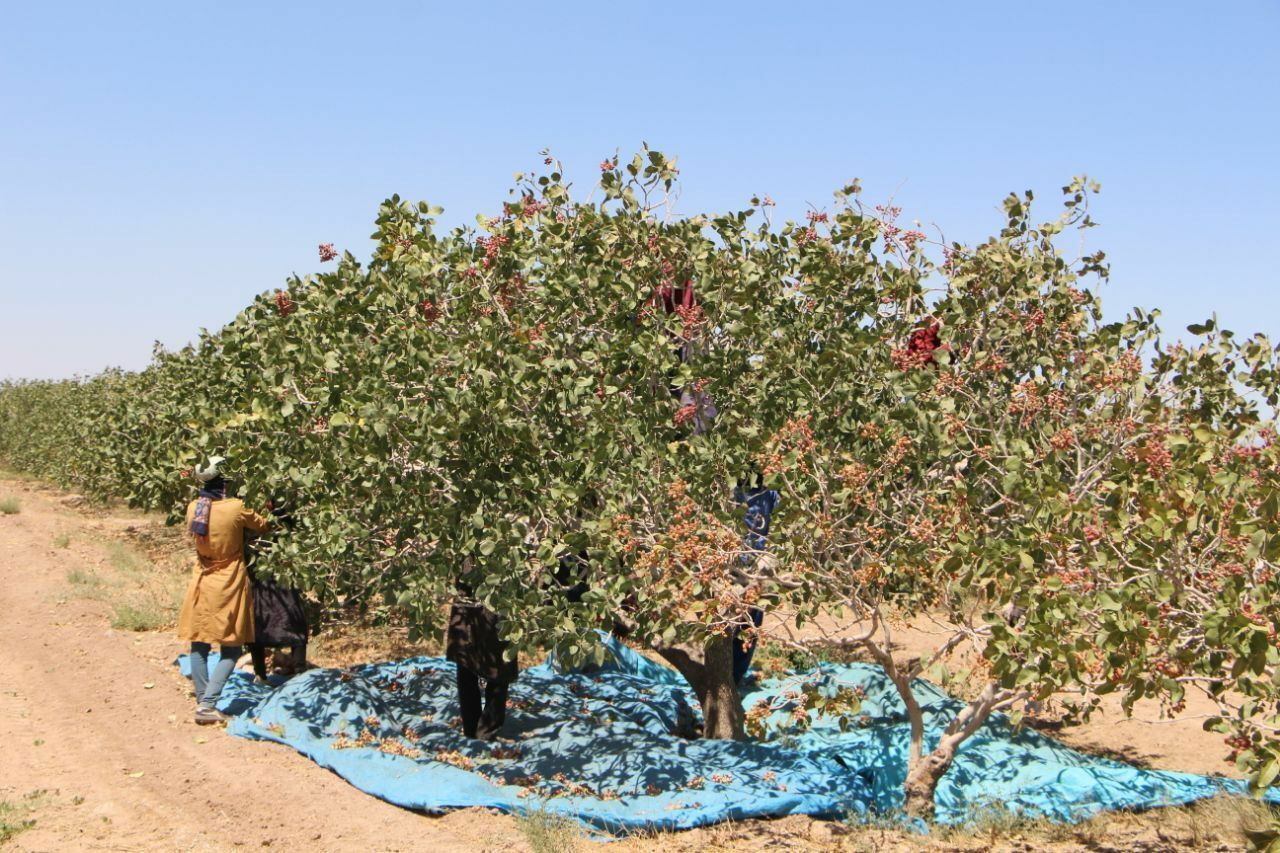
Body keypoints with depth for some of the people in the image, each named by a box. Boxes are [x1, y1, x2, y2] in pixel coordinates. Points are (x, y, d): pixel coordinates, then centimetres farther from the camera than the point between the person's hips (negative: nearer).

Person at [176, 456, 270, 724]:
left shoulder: (193, 508, -5)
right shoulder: (235, 508, -17)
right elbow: (262, 527, 0)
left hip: (202, 583, 4)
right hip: (229, 586, -4)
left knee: (199, 645, 13)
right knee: (230, 649, 4)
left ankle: (202, 700, 15)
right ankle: (207, 703, -7)